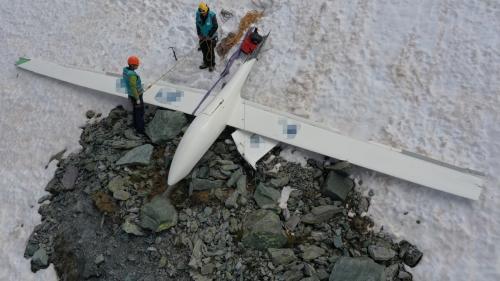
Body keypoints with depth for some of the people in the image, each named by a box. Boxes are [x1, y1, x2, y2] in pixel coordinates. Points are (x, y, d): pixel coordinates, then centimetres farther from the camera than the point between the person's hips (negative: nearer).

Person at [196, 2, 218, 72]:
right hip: (203, 36, 4)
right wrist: (199, 34, -4)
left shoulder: (212, 15, -25)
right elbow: (198, 24, 3)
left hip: (211, 36, -4)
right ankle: (206, 63, 32)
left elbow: (215, 26, -18)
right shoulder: (198, 14, -11)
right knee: (204, 50, 13)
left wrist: (209, 36, -17)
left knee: (210, 51, 4)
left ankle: (212, 65, 22)